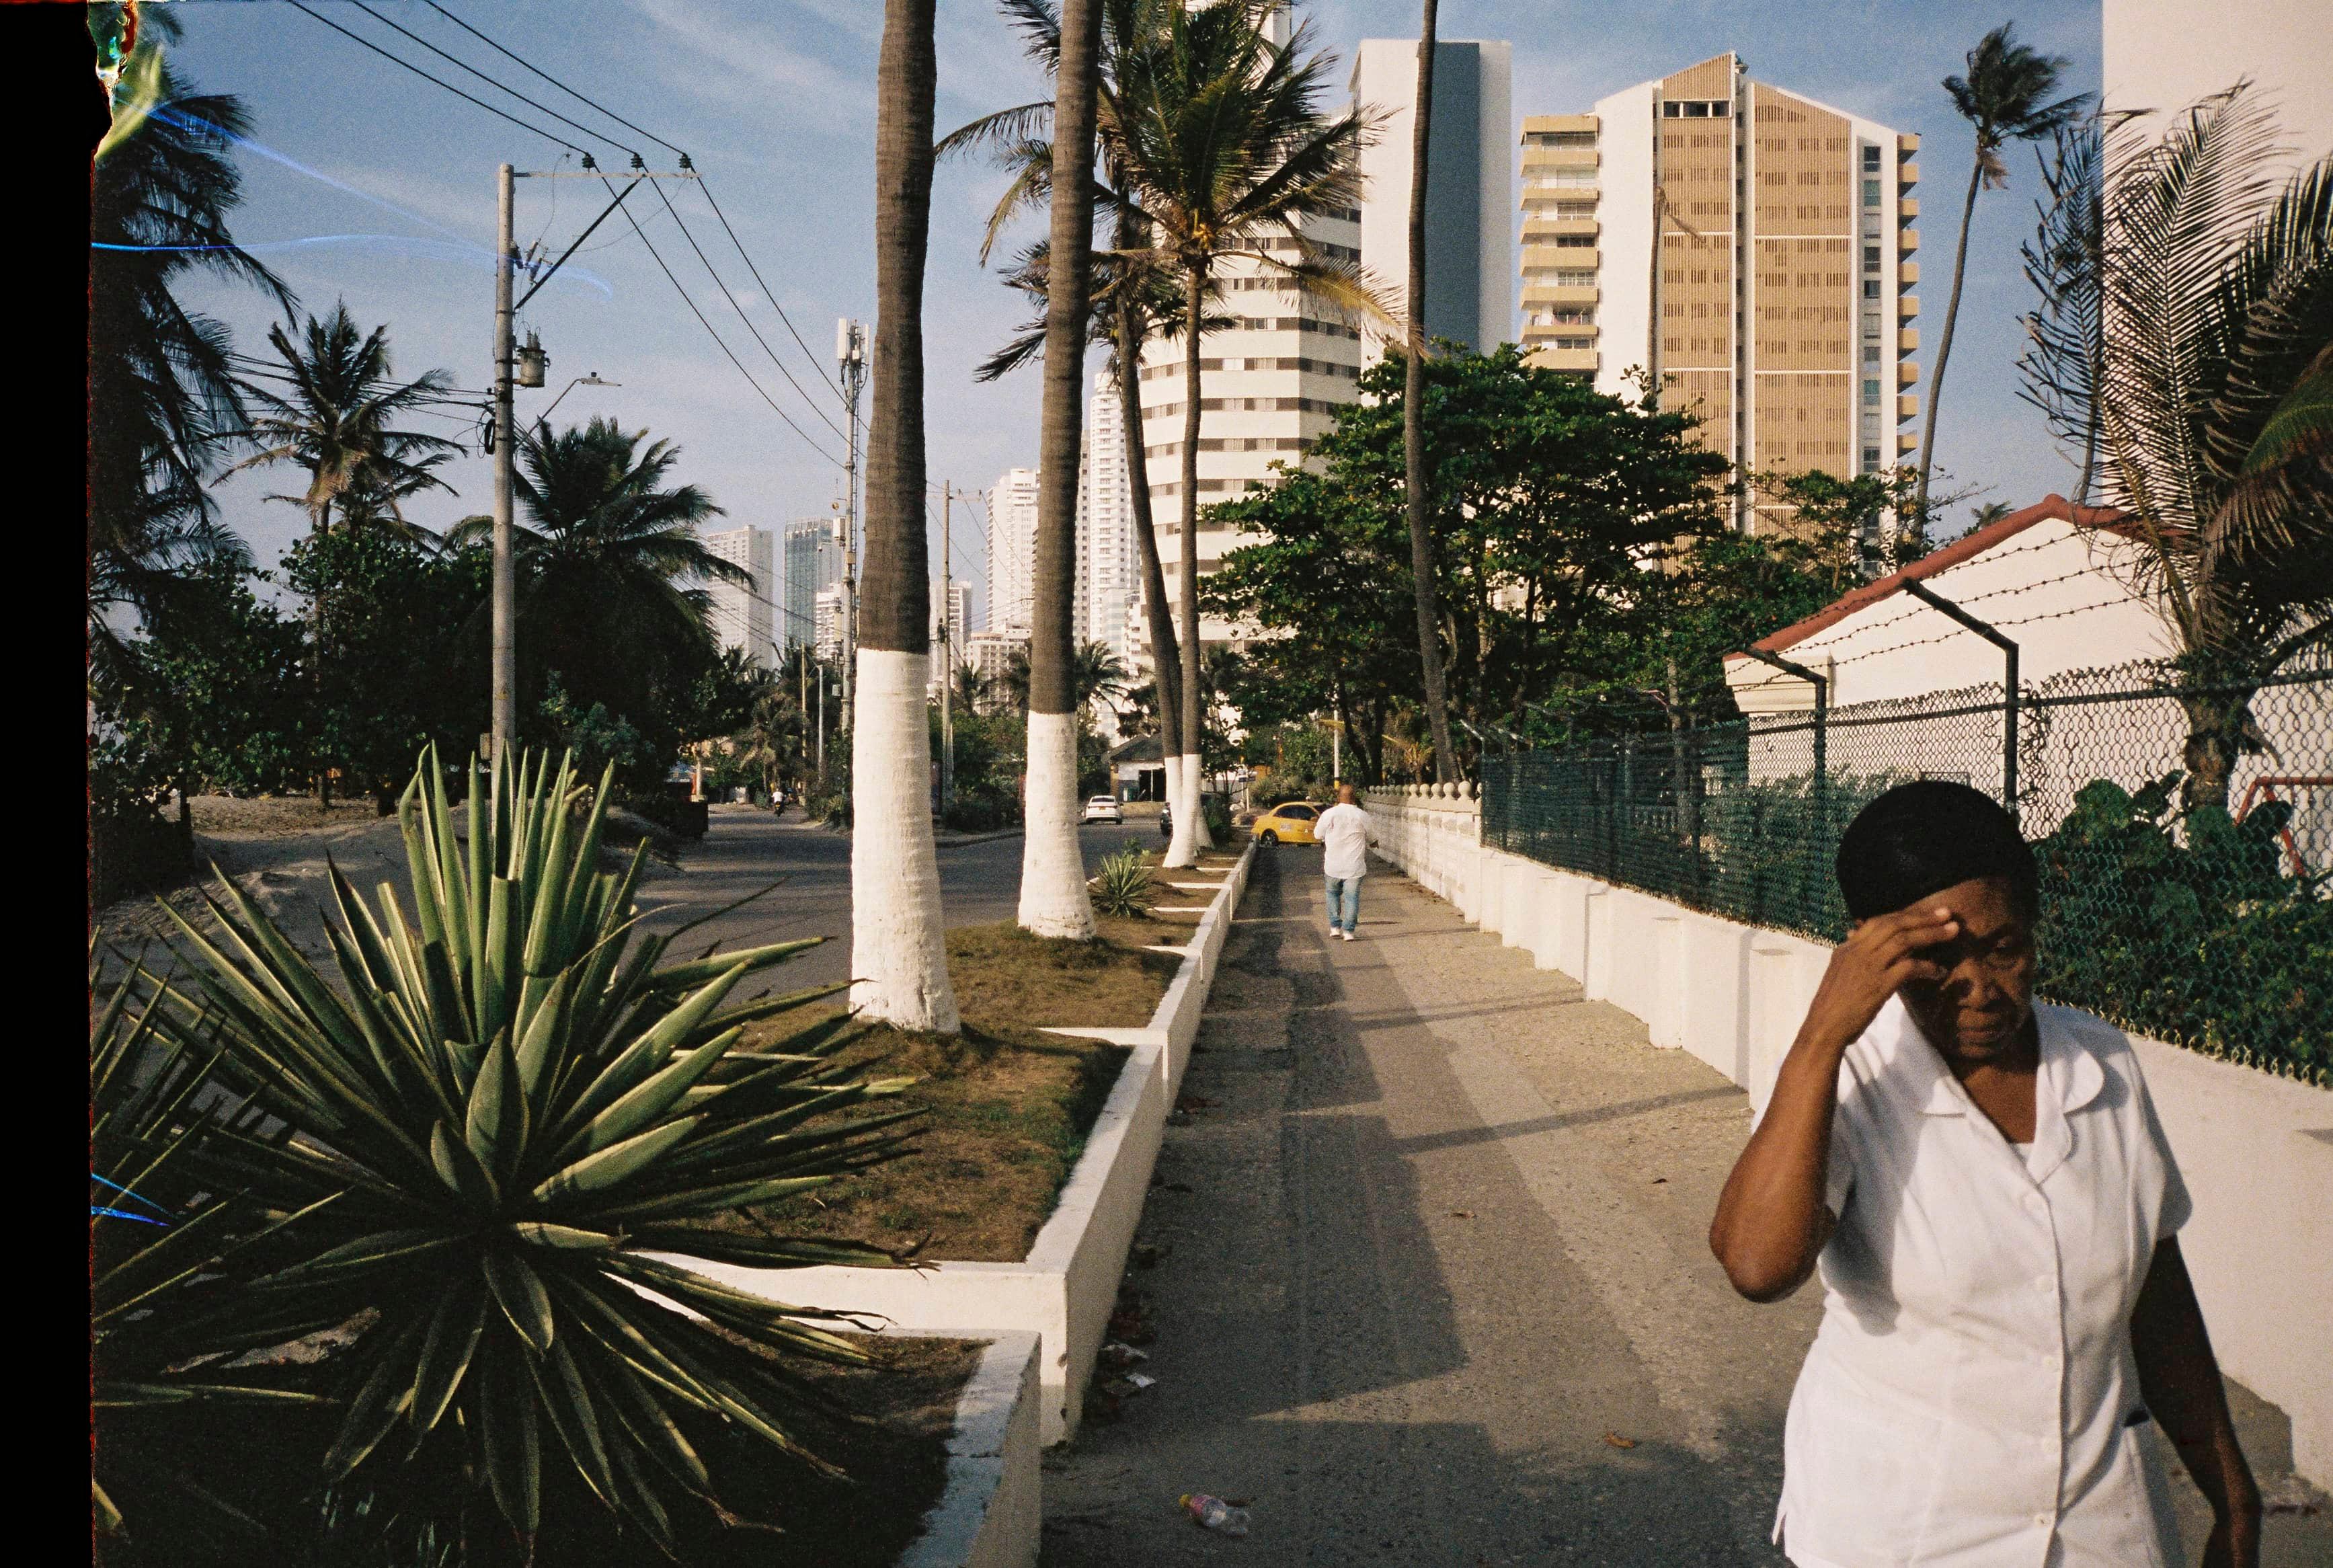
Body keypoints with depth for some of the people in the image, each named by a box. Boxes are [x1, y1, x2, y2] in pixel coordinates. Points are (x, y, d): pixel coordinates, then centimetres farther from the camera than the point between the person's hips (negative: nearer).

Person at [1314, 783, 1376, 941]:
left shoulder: (1329, 814, -8)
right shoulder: (1362, 816, -6)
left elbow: (1318, 835, 4)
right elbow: (1372, 836, 7)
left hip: (1333, 865, 1)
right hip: (1355, 866, 0)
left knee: (1333, 893, 19)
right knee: (1352, 897, 5)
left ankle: (1335, 927, 16)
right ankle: (1348, 931, 2)